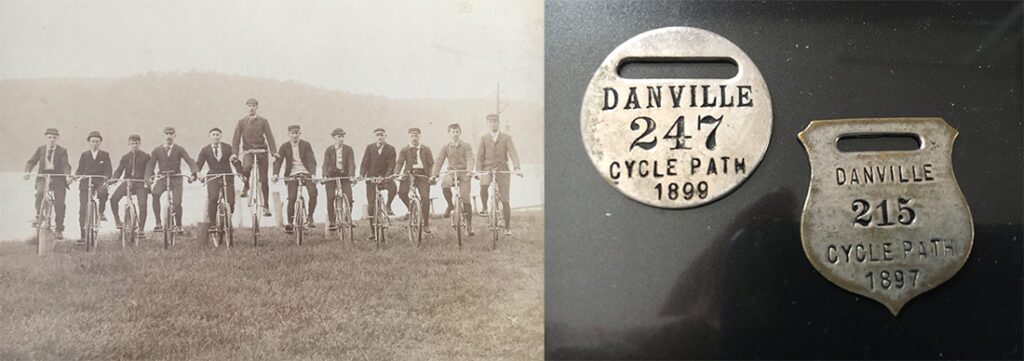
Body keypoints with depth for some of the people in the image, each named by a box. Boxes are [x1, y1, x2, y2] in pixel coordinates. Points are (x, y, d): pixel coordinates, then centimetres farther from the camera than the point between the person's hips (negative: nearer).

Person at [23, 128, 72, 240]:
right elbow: (31, 161, 3)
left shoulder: (62, 151, 3)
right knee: (40, 192, -31)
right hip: (43, 177, 1)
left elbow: (66, 165, -10)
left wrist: (68, 176, -29)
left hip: (58, 178, -1)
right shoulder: (40, 149, 11)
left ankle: (59, 229, 7)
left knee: (60, 204, -6)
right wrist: (27, 172, -18)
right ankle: (39, 216, -11)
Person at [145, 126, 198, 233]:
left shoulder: (179, 149, 2)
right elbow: (150, 164, -1)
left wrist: (193, 174, -26)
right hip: (162, 178, 1)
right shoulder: (157, 150, 5)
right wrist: (149, 176, -20)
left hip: (176, 178, -1)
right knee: (155, 194, -29)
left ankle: (178, 226, 14)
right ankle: (158, 222, -21)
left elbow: (190, 161, -8)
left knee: (177, 203, -11)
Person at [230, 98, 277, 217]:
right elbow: (236, 138, 4)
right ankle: (246, 186, -4)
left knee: (263, 179, 0)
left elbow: (269, 136, -3)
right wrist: (234, 153, -11)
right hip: (248, 150, 0)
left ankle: (266, 206, 11)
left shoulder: (263, 121, 5)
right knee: (246, 167, -34)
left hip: (262, 150, 0)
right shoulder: (241, 122, 7)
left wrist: (273, 151, -16)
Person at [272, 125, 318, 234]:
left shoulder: (306, 145, -1)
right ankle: (290, 223, 5)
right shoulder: (284, 147, 1)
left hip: (306, 173, 0)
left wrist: (313, 174, -25)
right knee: (292, 198, -9)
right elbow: (278, 161, -5)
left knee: (313, 193, -21)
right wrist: (275, 174, -22)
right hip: (292, 175, 0)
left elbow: (311, 160, -9)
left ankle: (309, 217, -1)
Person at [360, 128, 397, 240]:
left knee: (393, 188, -35)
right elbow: (364, 163, -1)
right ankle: (373, 230, 11)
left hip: (384, 176, -1)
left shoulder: (390, 149, -2)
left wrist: (386, 177, -24)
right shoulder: (370, 147, 2)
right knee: (371, 205, 1)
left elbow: (391, 165, -8)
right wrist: (362, 175, -17)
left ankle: (388, 206, -7)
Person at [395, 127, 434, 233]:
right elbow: (400, 162, -3)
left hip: (422, 174, -1)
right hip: (409, 174, 1)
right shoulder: (404, 150, 8)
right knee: (402, 192, -23)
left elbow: (431, 164, 6)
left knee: (425, 199, -10)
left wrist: (432, 176, -9)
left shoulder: (426, 149, 9)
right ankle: (410, 209, 7)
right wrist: (396, 174, -21)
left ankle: (426, 224, 3)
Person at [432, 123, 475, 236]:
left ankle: (469, 225, 6)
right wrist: (435, 174, -15)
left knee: (465, 199, -5)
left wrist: (469, 171, -29)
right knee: (444, 185, -34)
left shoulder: (466, 146, 3)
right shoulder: (445, 147, 7)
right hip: (451, 172, 1)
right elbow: (438, 161, 0)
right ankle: (450, 205, -7)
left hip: (464, 173, -1)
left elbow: (470, 159, -10)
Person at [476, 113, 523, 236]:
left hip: (502, 170, 0)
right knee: (483, 186, -33)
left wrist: (517, 168, -22)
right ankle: (485, 208, -7)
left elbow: (513, 153, -6)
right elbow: (480, 155, 5)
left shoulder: (506, 138, 5)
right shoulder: (484, 138, 9)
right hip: (488, 168, 1)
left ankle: (507, 227, 11)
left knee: (504, 200, 0)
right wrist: (478, 171, -9)